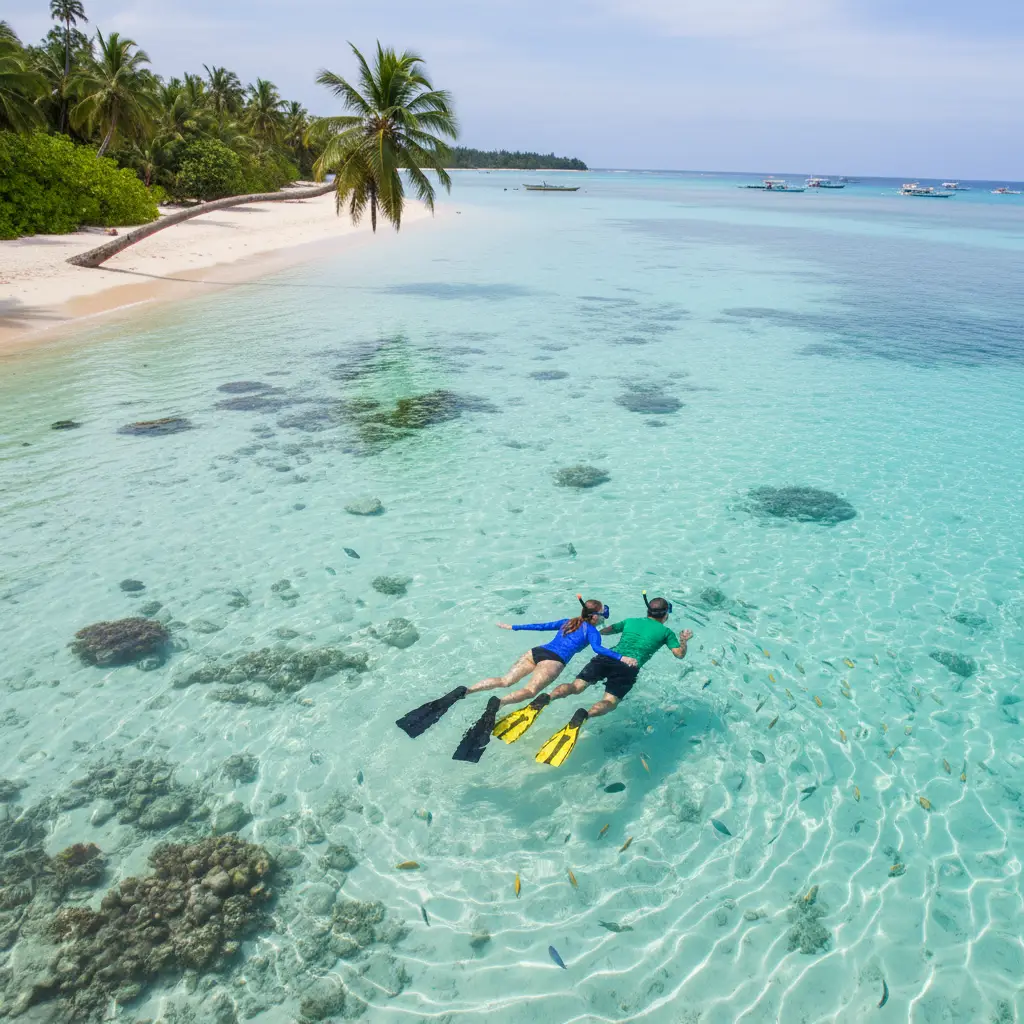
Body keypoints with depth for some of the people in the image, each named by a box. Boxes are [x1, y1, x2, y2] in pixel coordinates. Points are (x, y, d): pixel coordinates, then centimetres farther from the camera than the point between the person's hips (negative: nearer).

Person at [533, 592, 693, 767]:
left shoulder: (630, 621, 29)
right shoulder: (666, 632, 19)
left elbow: (604, 631, 36)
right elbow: (680, 654, 16)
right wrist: (684, 640, 38)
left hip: (606, 657, 3)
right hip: (629, 667, -3)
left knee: (576, 686, -3)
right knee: (610, 702, -13)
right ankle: (584, 715, -48)